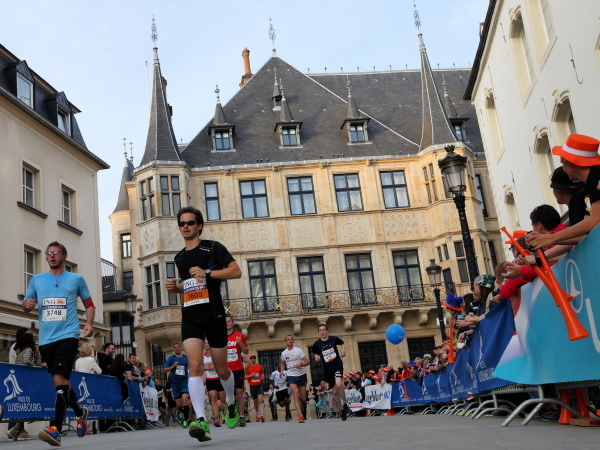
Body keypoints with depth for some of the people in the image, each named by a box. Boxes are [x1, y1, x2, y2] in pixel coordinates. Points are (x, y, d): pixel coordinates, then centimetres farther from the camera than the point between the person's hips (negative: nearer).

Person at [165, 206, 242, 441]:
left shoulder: (213, 247, -1)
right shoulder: (179, 257, 16)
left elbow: (236, 271, -9)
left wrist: (207, 273, -18)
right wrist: (175, 286, 8)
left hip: (214, 315, -3)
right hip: (190, 317, 3)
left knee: (221, 369, 9)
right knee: (195, 365, -17)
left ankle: (231, 404, 38)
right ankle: (201, 421, -24)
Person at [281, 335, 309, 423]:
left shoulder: (298, 351, -4)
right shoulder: (283, 353, 8)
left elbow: (307, 362, -7)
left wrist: (300, 364, -26)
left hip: (301, 375, -1)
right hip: (291, 376, 1)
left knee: (303, 398, 4)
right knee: (296, 395, -20)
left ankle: (304, 415, 24)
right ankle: (300, 415, -29)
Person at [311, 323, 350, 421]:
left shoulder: (334, 339, -3)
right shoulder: (317, 343, -2)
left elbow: (342, 343, 17)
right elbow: (315, 353, 15)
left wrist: (343, 349, -1)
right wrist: (316, 357, -7)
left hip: (337, 366, -2)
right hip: (327, 370, 2)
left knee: (339, 384, -29)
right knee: (335, 392, 7)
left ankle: (345, 404, -7)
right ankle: (343, 410, 26)